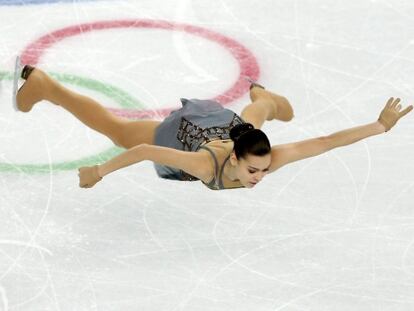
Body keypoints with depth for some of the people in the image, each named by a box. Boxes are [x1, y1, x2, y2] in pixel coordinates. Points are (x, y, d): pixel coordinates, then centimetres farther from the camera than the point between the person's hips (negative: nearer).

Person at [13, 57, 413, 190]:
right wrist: (99, 172, -33)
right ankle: (40, 83, 42)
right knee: (112, 126, 22)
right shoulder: (206, 165, -48)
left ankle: (259, 93, 73)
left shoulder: (269, 156, -42)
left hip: (229, 124, 2)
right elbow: (144, 150, -43)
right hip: (181, 133, -2)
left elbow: (328, 140, -44)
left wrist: (381, 125, -48)